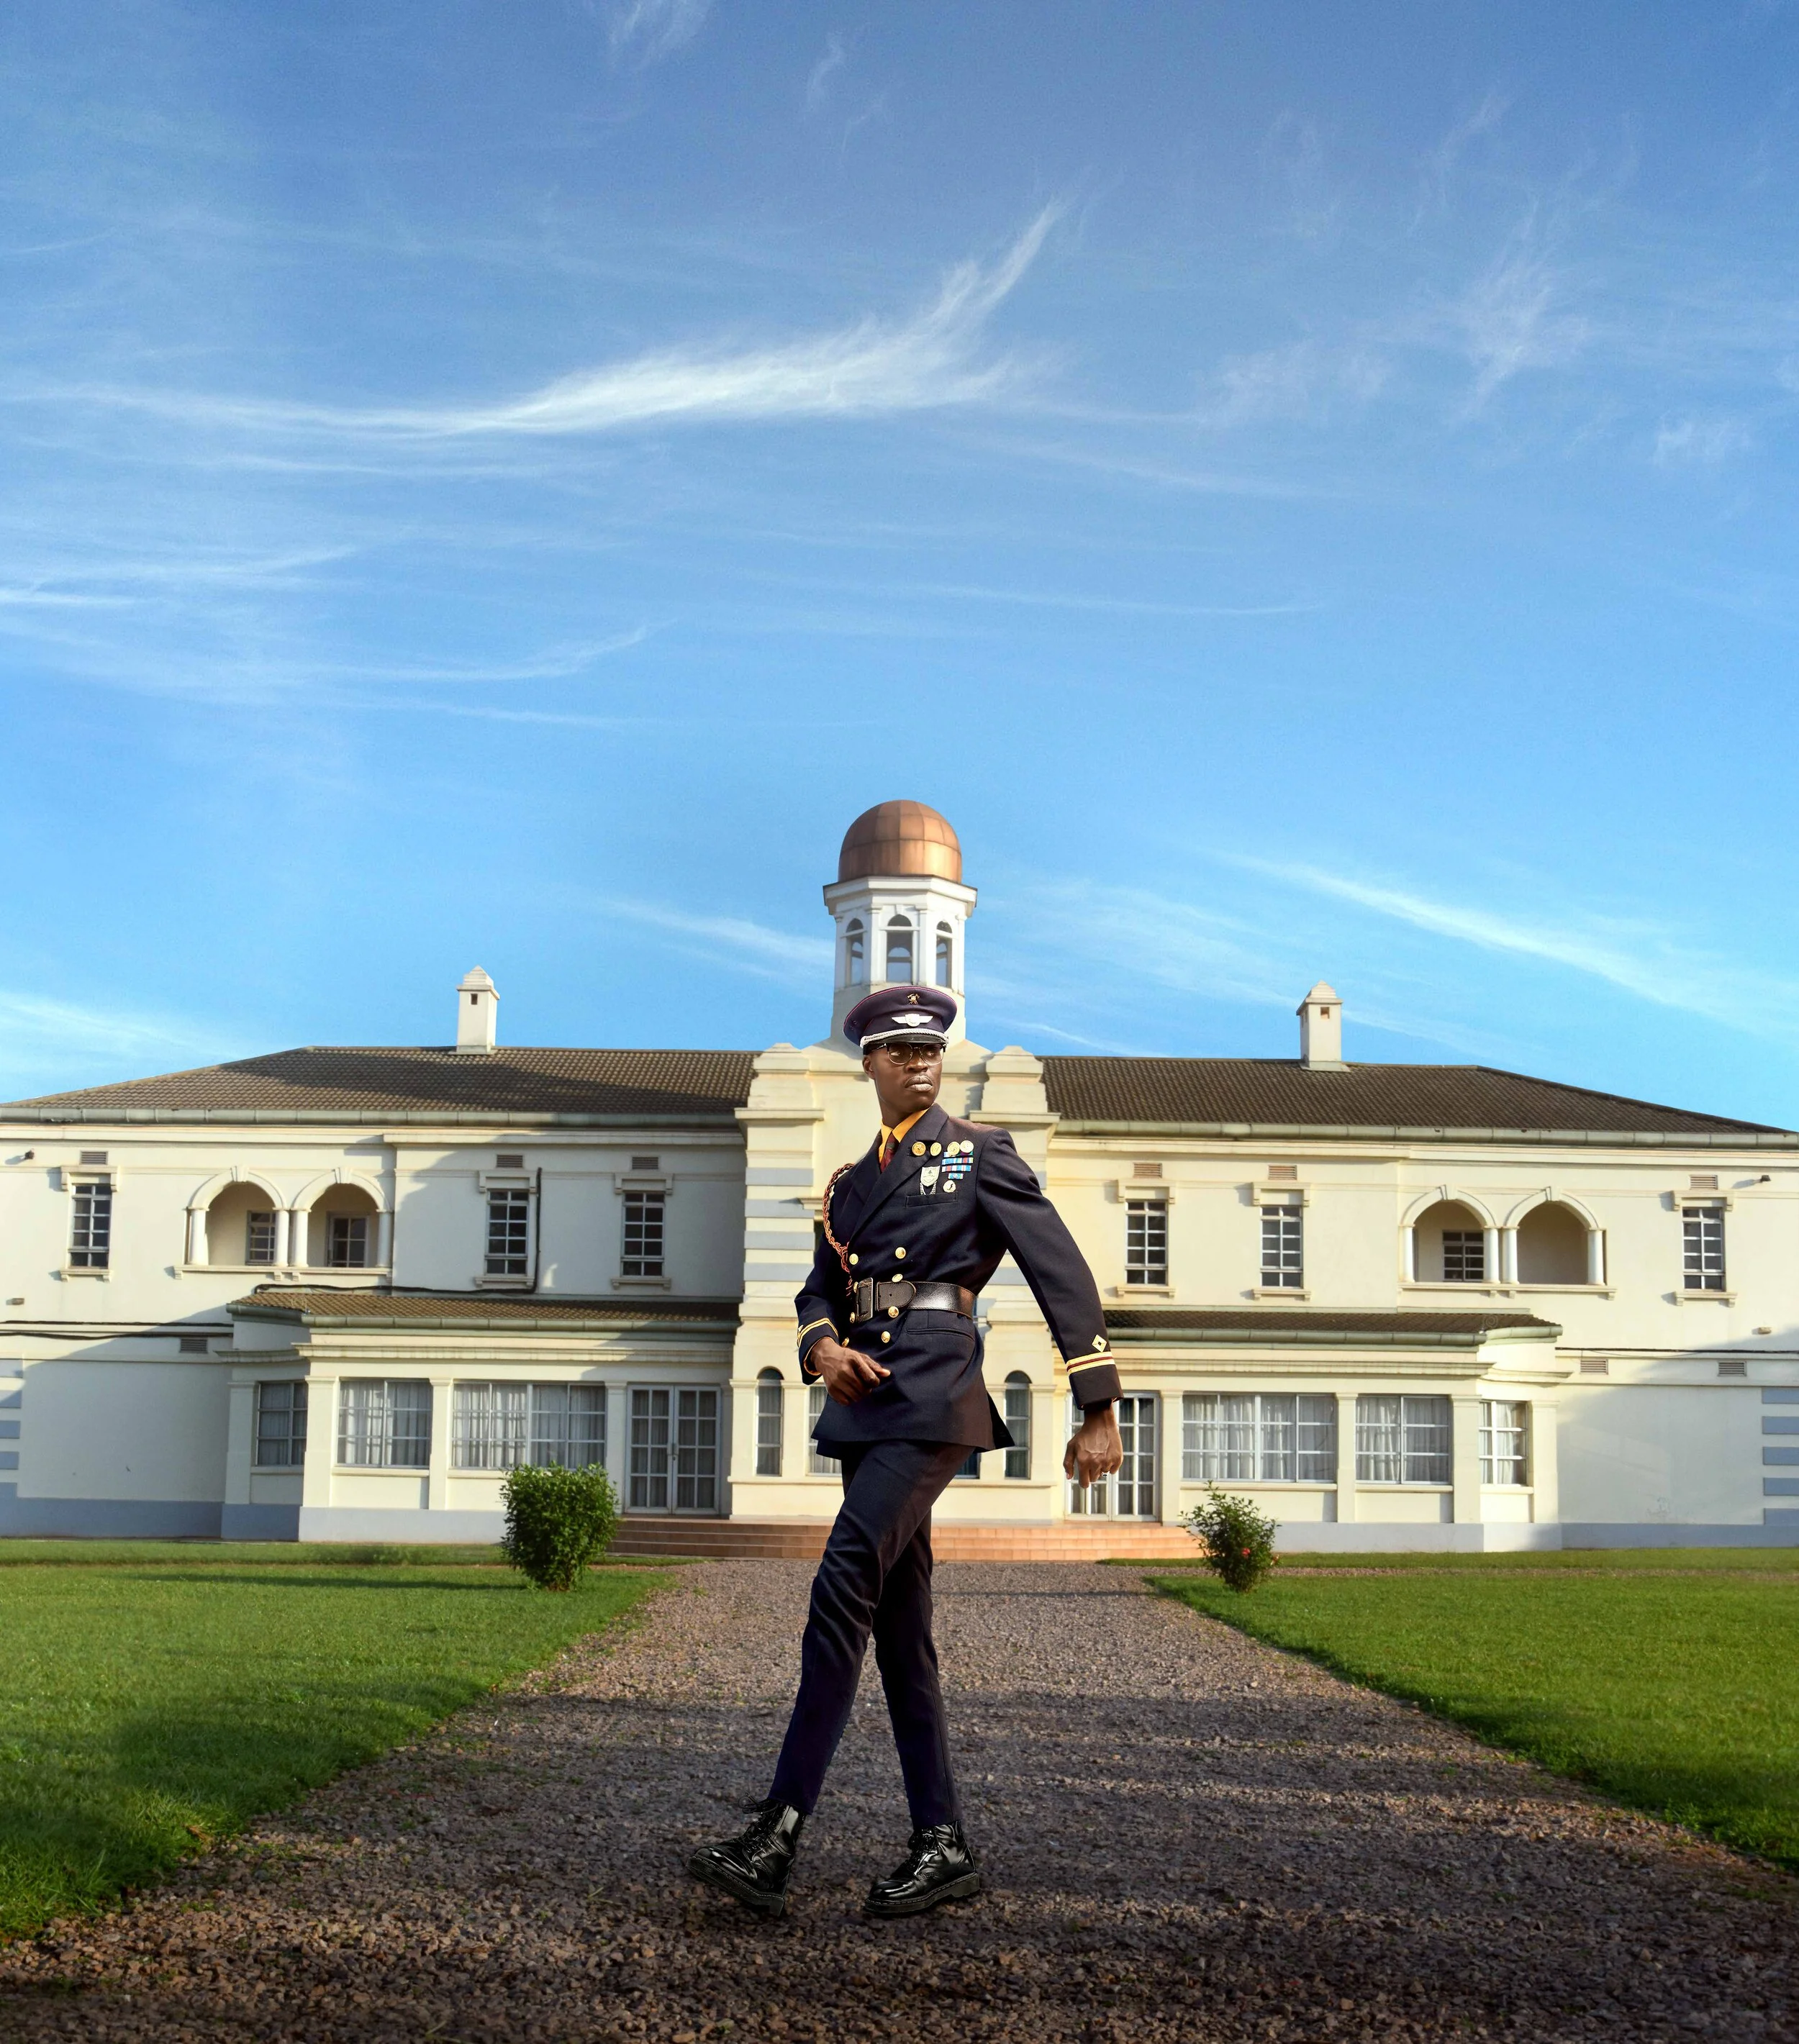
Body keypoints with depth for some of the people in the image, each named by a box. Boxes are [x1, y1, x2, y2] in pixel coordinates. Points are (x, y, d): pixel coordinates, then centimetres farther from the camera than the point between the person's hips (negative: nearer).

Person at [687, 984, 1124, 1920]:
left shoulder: (979, 1152, 4)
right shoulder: (849, 1183, 22)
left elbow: (1063, 1274, -1)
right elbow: (819, 1288, 20)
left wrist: (1097, 1408, -6)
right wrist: (822, 1347, -5)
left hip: (932, 1394, -7)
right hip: (865, 1397, 7)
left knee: (842, 1593, -19)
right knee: (898, 1618, 7)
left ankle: (777, 1834, -19)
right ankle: (943, 1844, 13)